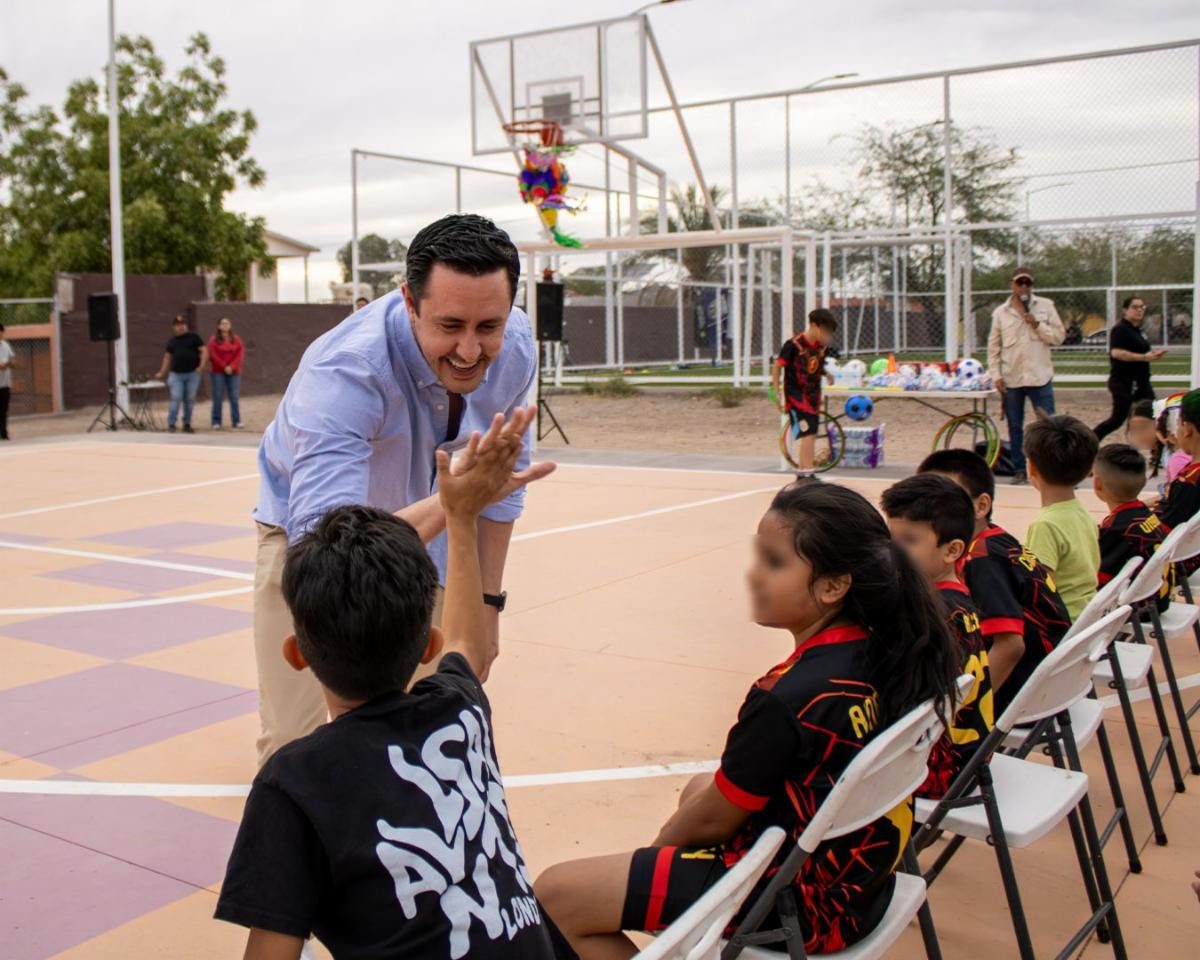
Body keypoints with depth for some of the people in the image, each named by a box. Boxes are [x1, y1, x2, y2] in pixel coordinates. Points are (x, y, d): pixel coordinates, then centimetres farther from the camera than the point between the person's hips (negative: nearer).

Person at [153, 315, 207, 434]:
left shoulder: (194, 337, 5)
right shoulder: (171, 341, 15)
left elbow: (204, 351, 0)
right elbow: (167, 357, 23)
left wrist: (201, 366, -10)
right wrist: (162, 373, 21)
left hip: (192, 374, -1)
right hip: (176, 375, 1)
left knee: (190, 400, 3)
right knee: (175, 399, -8)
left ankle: (187, 424, 12)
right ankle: (171, 424, -5)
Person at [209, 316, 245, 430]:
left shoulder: (236, 339, 11)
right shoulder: (214, 340, 5)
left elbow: (240, 354, 2)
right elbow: (213, 355, -4)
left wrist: (232, 367, -11)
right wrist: (224, 367, -12)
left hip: (234, 372, 2)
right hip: (218, 372, -2)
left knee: (234, 397, -1)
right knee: (218, 397, -3)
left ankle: (236, 421, 1)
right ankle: (216, 422, 0)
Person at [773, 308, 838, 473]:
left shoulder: (823, 346, 0)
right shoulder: (794, 345, -18)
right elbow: (778, 367, -10)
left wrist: (826, 374, 1)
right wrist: (778, 395, -11)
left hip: (813, 394, 7)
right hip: (796, 394, -7)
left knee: (811, 435, 9)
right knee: (808, 432, -17)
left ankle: (802, 472, 22)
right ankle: (807, 473, -16)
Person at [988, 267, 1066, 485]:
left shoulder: (1046, 306, 4)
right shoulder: (1001, 312, 6)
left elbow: (1059, 336, 1)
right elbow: (993, 347, 7)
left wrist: (1037, 325, -13)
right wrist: (996, 375, -1)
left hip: (1040, 377, -1)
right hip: (1011, 379, 1)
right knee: (1015, 427, 7)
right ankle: (1019, 470, 16)